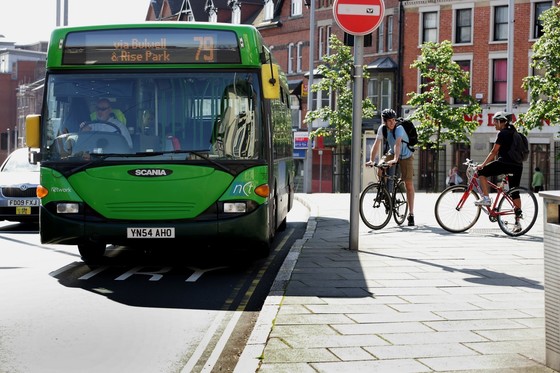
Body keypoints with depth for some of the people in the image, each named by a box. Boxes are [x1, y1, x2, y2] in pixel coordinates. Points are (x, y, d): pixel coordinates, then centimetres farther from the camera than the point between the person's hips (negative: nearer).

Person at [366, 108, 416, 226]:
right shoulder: (382, 128, -16)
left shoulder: (399, 128, -30)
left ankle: (411, 214, -1)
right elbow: (376, 144, -18)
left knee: (409, 184, -6)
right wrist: (371, 160, -29)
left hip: (405, 156, -4)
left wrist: (395, 159, -58)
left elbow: (397, 144, -44)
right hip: (391, 153, 4)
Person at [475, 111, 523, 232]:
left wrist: (483, 165, -2)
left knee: (482, 172, 6)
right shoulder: (513, 133, 21)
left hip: (505, 163, -9)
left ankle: (486, 198, -4)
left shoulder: (502, 133, -5)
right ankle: (518, 222, 9)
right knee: (514, 193, 11)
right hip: (518, 166, 9)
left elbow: (494, 152, -8)